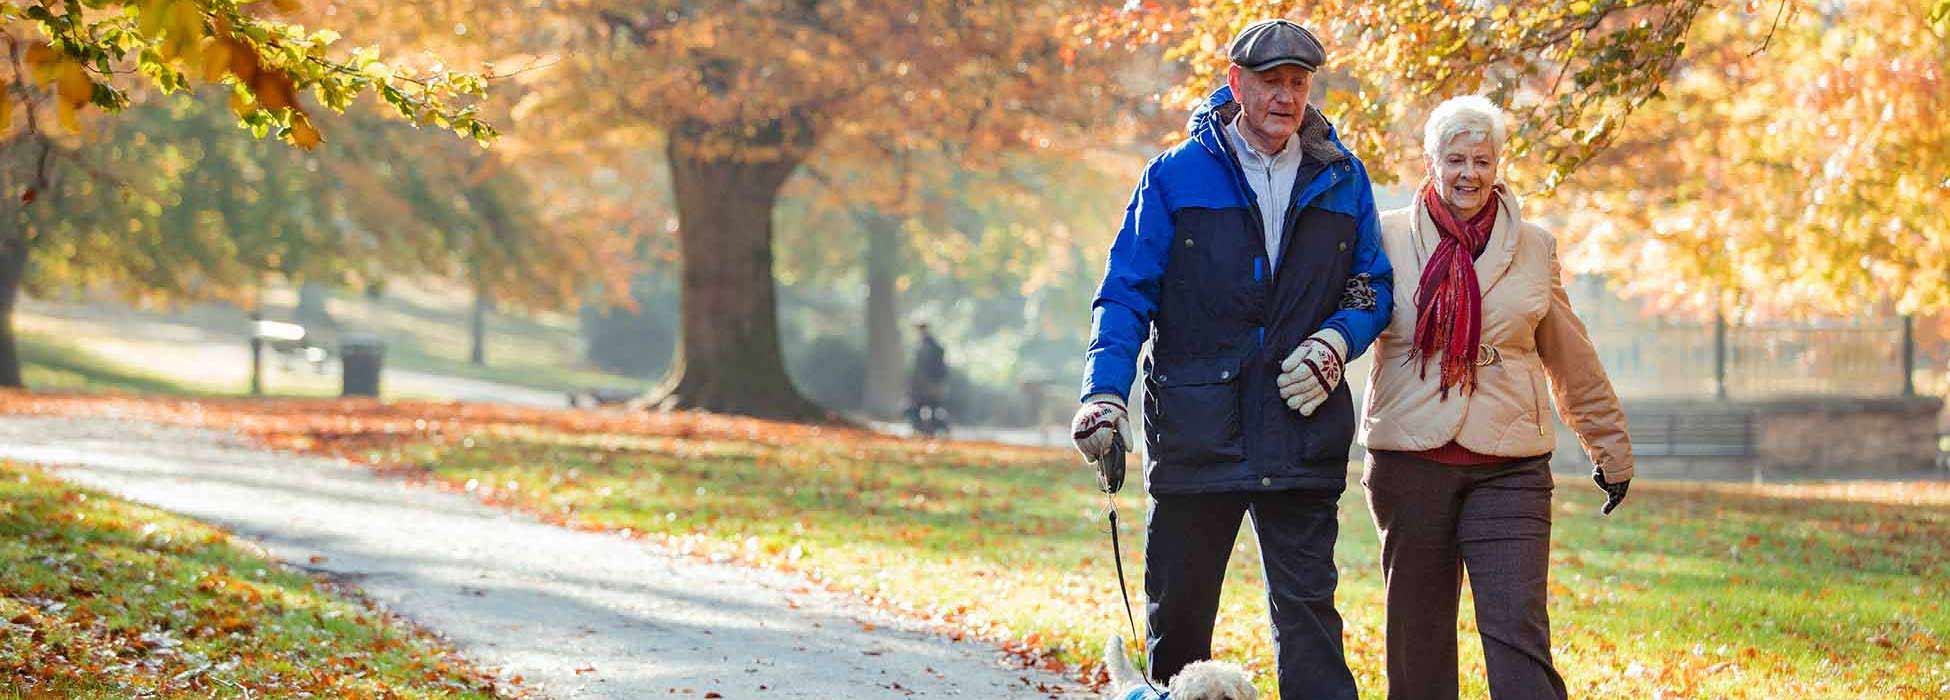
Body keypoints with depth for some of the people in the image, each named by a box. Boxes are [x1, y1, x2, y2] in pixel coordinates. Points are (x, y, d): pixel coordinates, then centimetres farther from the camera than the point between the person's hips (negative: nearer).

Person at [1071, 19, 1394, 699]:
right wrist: (1105, 390, -13)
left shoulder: (1340, 180, 9)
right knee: (1178, 612, 7)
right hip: (1197, 431, -1)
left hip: (1303, 432, 1)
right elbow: (1126, 294, 0)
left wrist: (1334, 342, -5)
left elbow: (1373, 288, 16)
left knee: (1307, 608, -3)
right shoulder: (1176, 177, 2)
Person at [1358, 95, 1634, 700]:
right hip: (1412, 461, 0)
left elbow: (1571, 360, 19)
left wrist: (1610, 446, 25)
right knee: (1418, 633, 6)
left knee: (1518, 630, -11)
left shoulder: (1533, 247, 10)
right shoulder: (1388, 236, 5)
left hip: (1509, 467, 0)